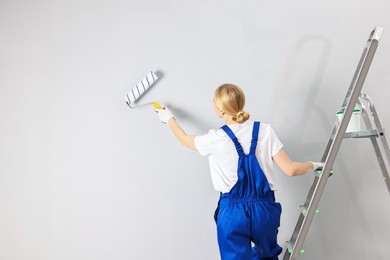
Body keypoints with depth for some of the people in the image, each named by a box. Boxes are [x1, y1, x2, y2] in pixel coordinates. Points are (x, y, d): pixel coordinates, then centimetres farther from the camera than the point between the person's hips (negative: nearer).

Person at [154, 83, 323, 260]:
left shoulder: (216, 139, -12)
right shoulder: (265, 131, -8)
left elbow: (185, 139, 9)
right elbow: (290, 169, -8)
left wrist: (169, 119, 28)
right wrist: (313, 165, 14)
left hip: (233, 212, -2)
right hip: (264, 209, 3)